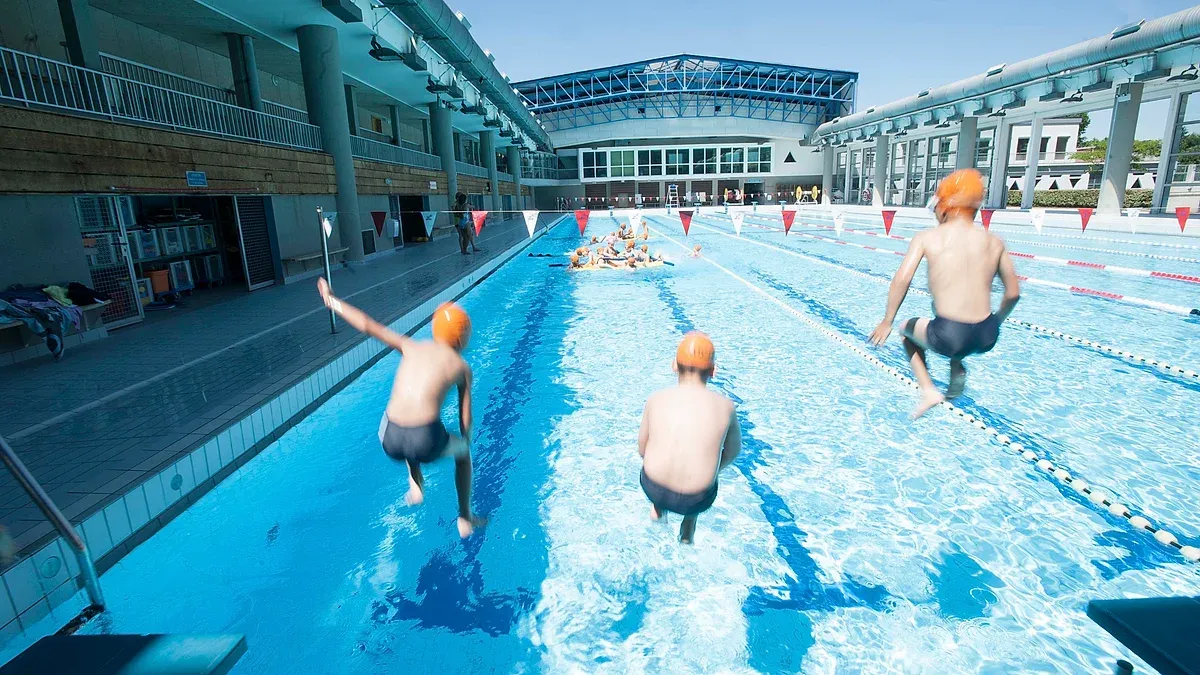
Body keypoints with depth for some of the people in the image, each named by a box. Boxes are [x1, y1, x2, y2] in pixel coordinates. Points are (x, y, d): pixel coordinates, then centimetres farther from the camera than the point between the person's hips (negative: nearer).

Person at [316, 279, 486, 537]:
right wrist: (465, 441, 33)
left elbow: (367, 325, 15)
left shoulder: (412, 347, 15)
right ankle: (465, 520, 39)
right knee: (463, 451, 32)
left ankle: (416, 484, 35)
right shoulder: (461, 367, 10)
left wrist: (331, 301, 28)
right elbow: (466, 419, 13)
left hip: (389, 440, 4)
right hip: (426, 443, -3)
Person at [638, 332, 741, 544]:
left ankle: (658, 509, 32)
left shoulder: (656, 399, -4)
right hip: (696, 501, 0)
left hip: (653, 489, 1)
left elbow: (641, 449, 7)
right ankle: (688, 530, 39)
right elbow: (733, 452, 10)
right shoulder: (725, 406, -5)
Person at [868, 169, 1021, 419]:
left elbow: (902, 280, -13)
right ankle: (957, 371, 21)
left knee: (908, 329, 31)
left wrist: (887, 322, -4)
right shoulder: (994, 242, 8)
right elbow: (1013, 293, 12)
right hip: (986, 337, 5)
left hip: (949, 336, -4)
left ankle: (928, 390, 15)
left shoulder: (927, 237, -1)